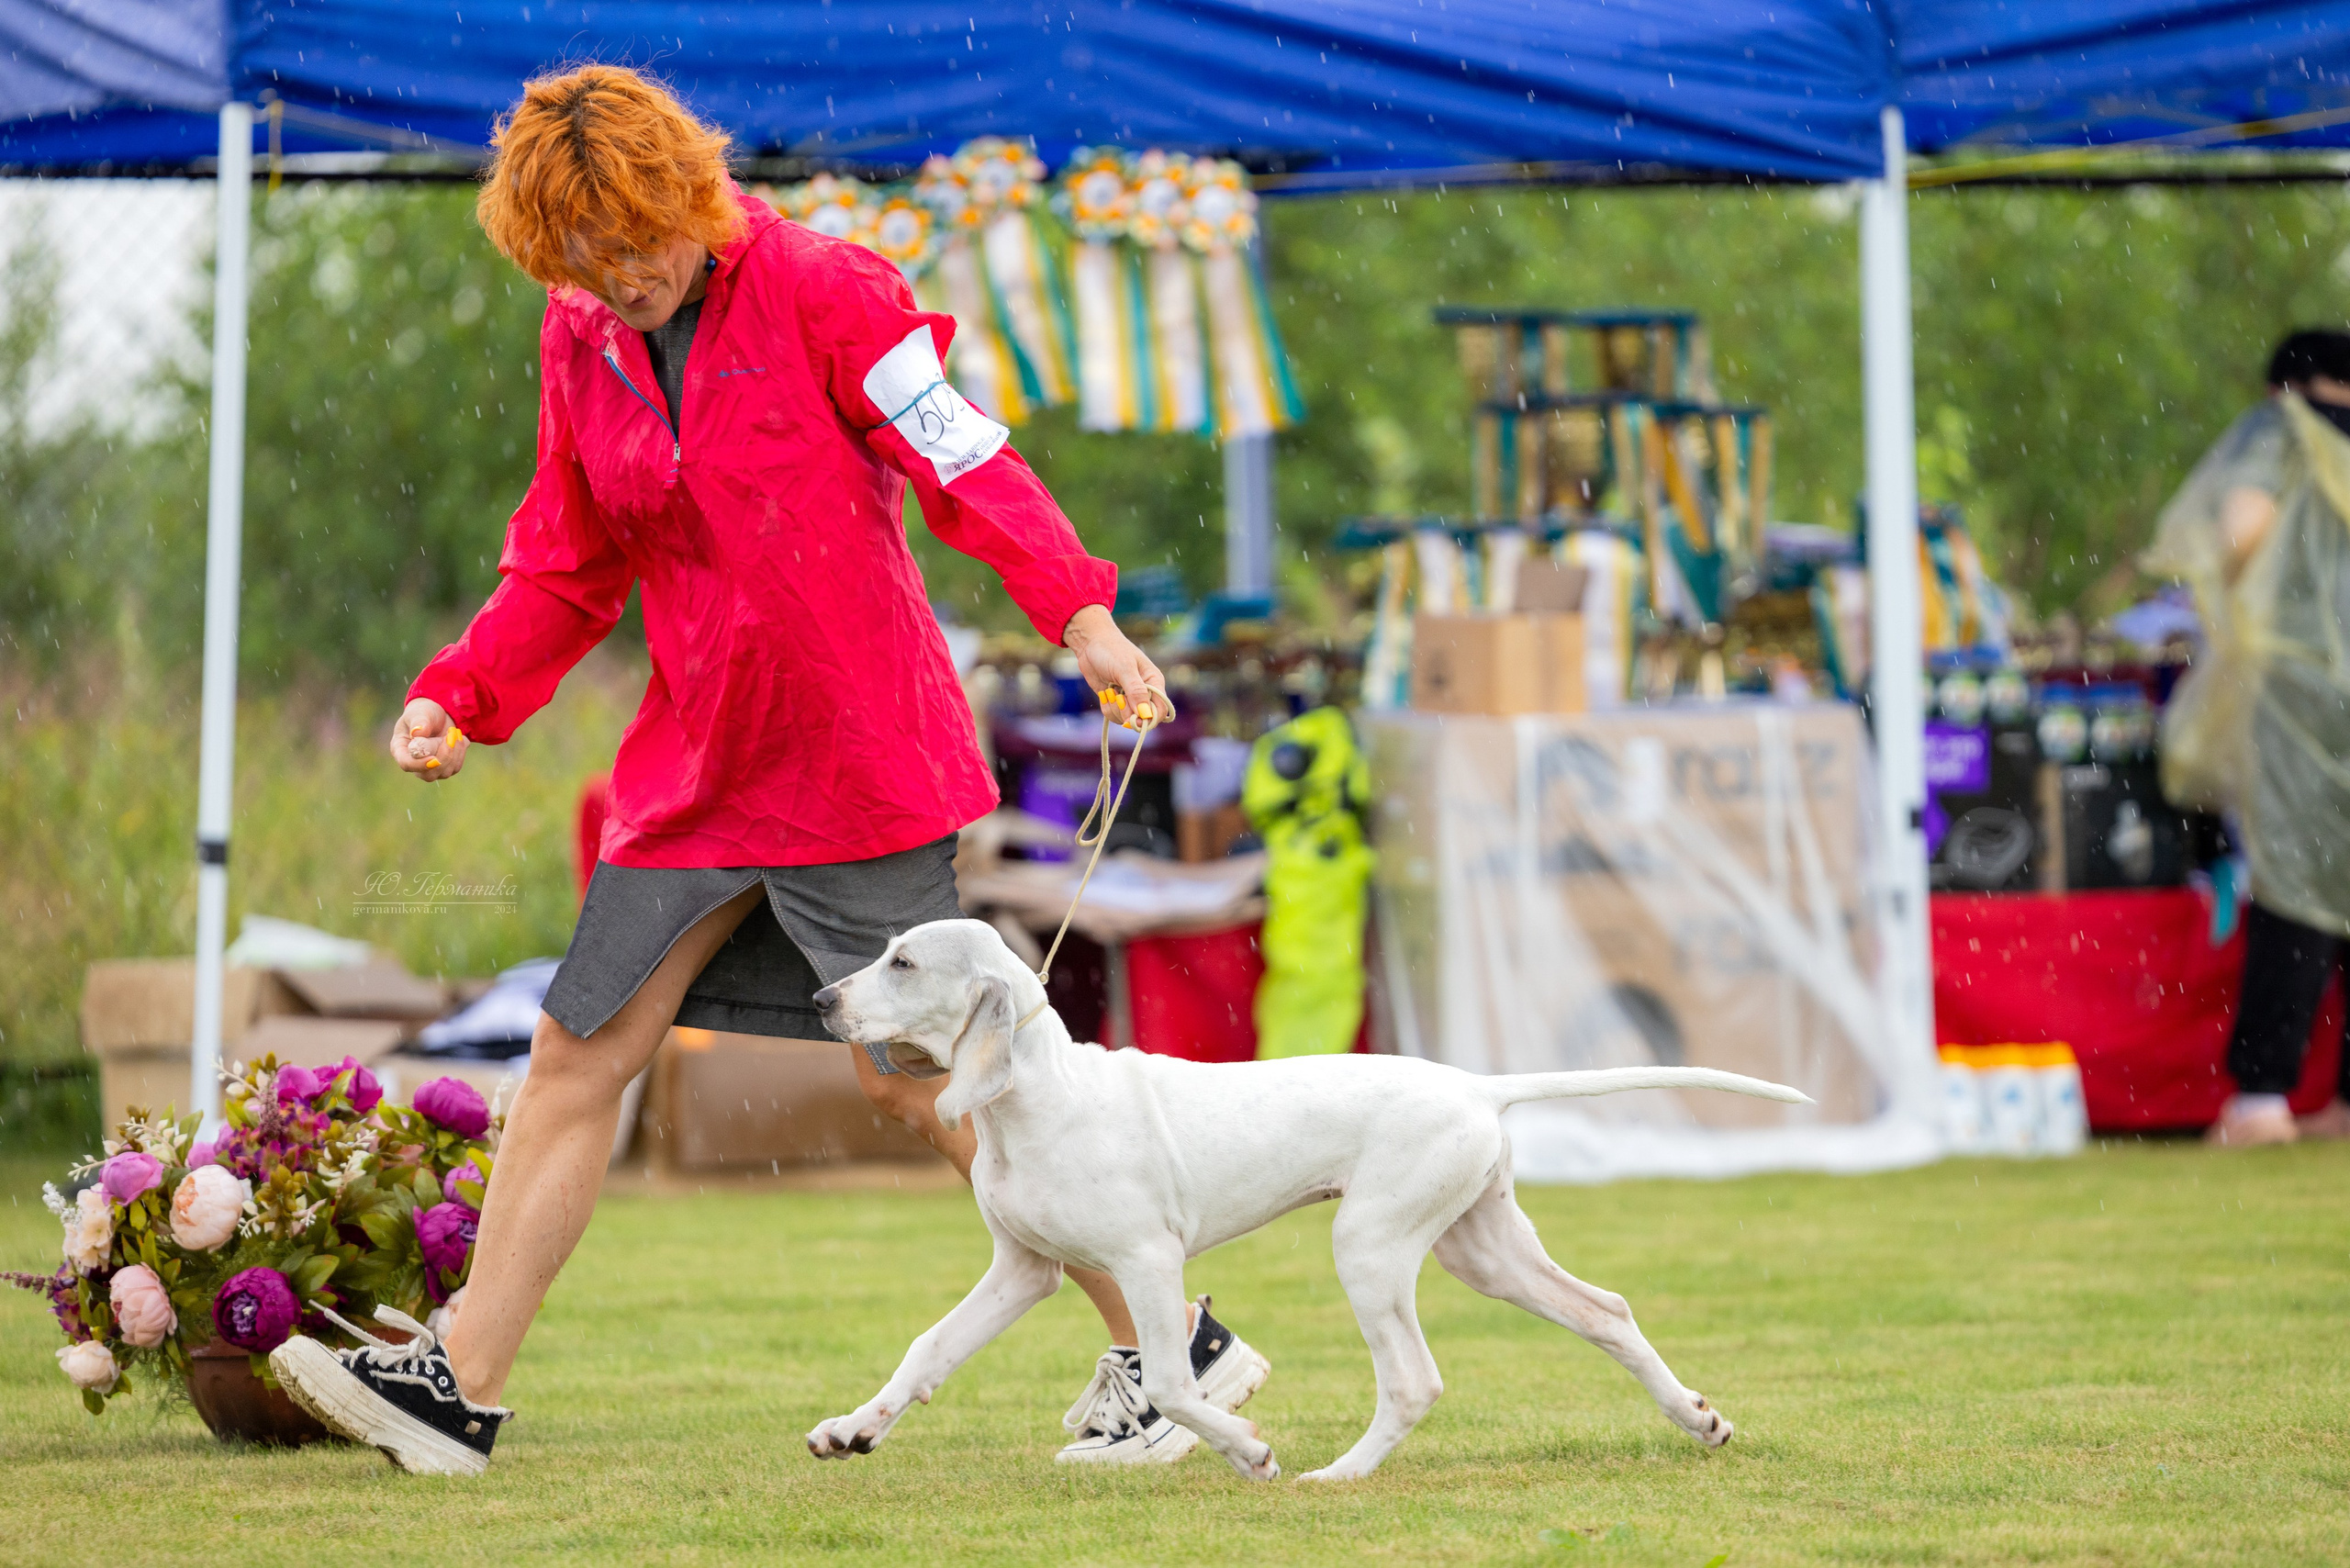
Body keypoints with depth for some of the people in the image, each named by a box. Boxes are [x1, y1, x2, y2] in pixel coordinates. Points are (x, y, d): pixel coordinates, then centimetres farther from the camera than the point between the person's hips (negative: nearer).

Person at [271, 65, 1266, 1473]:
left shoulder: (822, 291, -10)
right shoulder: (580, 343, 7)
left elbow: (968, 461, -15)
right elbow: (565, 568, 14)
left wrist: (1080, 613, -29)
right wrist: (458, 698, -1)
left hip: (863, 758, -6)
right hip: (700, 763, 6)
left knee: (912, 1073, -5)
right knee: (579, 1054, 3)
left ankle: (1170, 1349, 7)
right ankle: (461, 1387, 7)